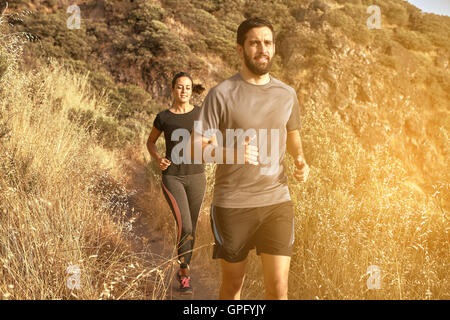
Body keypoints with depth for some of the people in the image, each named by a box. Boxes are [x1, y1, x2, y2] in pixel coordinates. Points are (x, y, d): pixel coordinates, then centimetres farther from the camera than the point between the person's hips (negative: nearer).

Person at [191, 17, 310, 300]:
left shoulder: (287, 94, 6)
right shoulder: (221, 94, -7)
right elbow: (195, 147, -9)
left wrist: (301, 160, 2)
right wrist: (232, 153, -29)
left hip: (277, 202, 3)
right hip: (232, 205, -2)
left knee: (279, 288, -1)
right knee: (233, 283, 14)